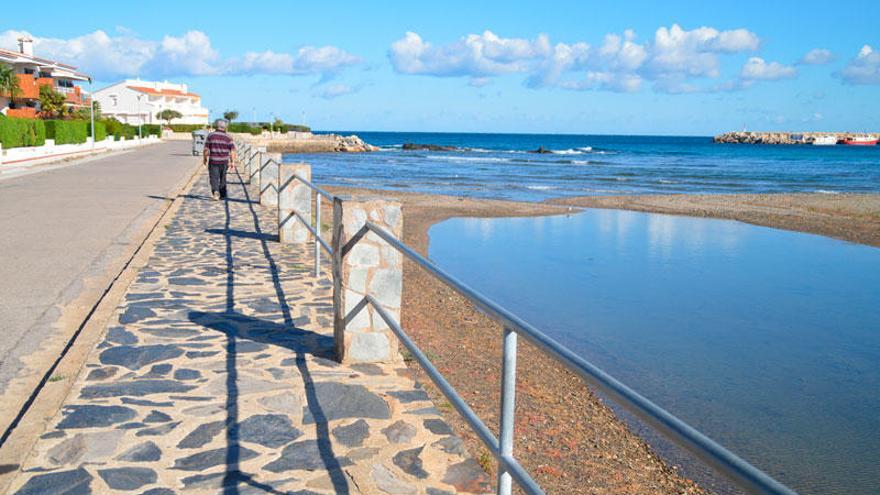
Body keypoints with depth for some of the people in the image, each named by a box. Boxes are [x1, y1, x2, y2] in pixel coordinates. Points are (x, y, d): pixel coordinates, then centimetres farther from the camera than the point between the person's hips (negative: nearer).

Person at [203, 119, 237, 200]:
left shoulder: (210, 136, -3)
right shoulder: (228, 137, -2)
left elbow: (206, 149, -3)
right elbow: (232, 151, -7)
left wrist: (204, 158, 11)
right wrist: (232, 163, -2)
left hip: (213, 161, -1)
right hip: (224, 161, 1)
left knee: (214, 178, 1)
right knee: (222, 179, 17)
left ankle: (215, 191, -24)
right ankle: (222, 195, 24)